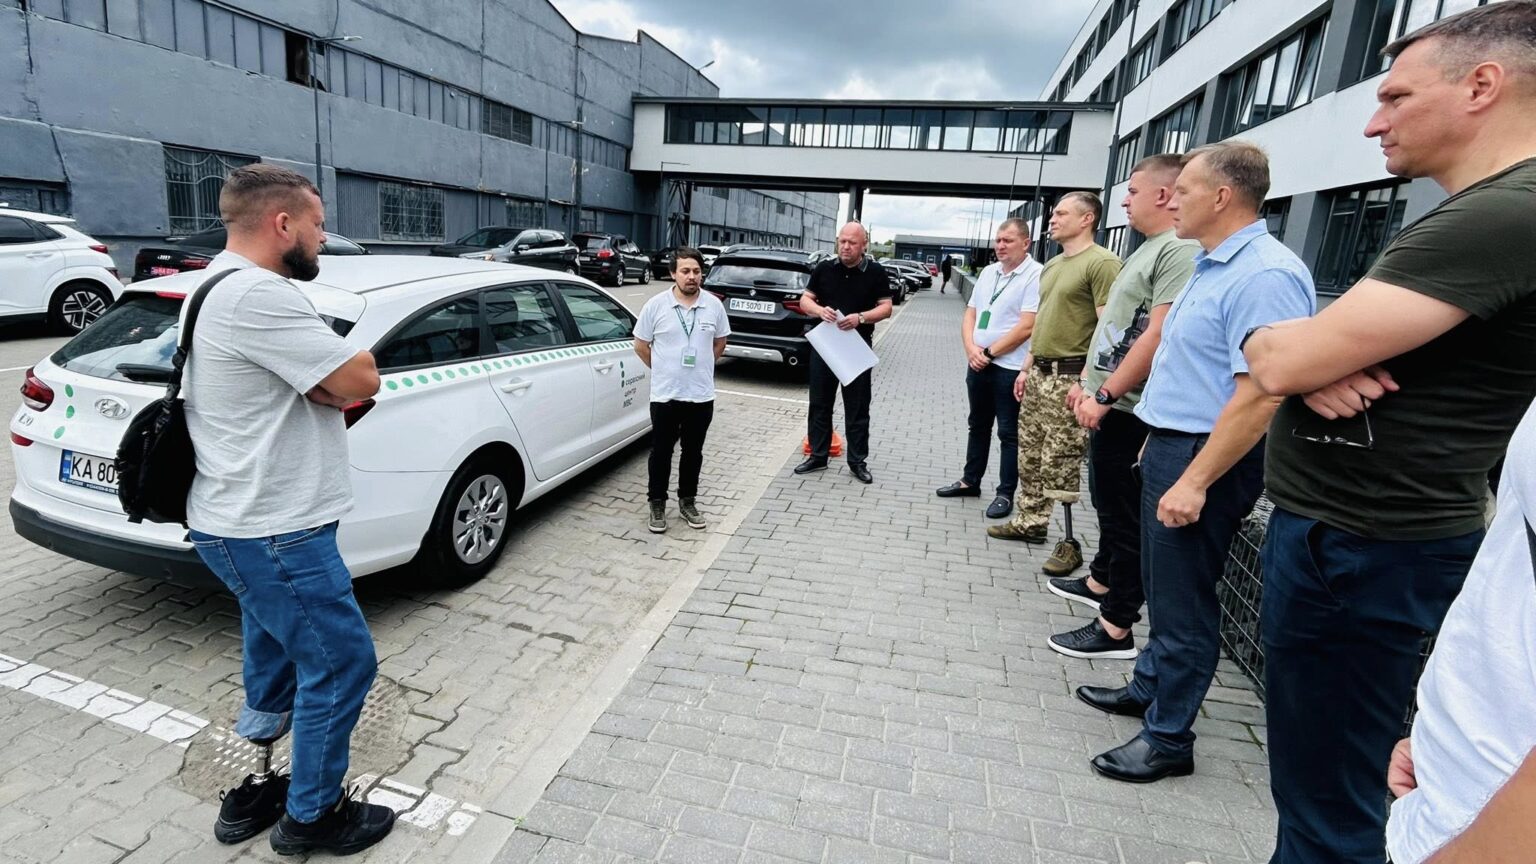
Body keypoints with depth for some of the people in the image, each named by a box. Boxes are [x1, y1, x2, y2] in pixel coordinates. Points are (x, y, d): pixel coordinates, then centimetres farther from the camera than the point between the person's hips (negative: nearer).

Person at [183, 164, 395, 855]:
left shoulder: (222, 286, 14)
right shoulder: (259, 295, -23)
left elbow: (325, 382, 12)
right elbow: (359, 381, -22)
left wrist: (323, 376, -8)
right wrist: (334, 374, -4)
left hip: (242, 522, 11)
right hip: (272, 534, -11)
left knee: (275, 663, 23)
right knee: (341, 663, 3)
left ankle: (249, 797, 38)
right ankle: (312, 817, 21)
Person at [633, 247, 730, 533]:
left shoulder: (714, 305, -1)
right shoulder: (655, 305, -7)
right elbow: (640, 345, 2)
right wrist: (663, 369, 7)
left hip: (702, 395, 2)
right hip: (665, 395, -2)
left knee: (693, 452, 13)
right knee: (661, 452, 8)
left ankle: (687, 501, 29)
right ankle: (657, 504, 22)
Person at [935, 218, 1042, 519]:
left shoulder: (1036, 275, -11)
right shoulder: (988, 272, 11)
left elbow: (1026, 327, -17)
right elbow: (970, 315, 12)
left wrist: (989, 352, -12)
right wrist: (971, 349, -5)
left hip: (1010, 368, -7)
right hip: (978, 364, 7)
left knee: (1009, 434, 3)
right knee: (978, 426, 17)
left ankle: (1006, 493, 13)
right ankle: (970, 481, 30)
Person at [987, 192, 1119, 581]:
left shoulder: (1101, 263, -12)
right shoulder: (1052, 265, 17)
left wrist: (1086, 382, -23)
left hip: (1070, 378, -9)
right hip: (1039, 373, 9)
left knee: (1061, 466, -5)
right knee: (1029, 457, 15)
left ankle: (1071, 544, 7)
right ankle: (1030, 523, 30)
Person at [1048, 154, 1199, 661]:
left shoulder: (1180, 250, -16)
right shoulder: (1147, 250, 16)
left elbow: (1159, 335, -24)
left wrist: (1105, 395, -22)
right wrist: (1087, 382, 18)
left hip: (1126, 411, -10)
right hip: (1107, 405, 10)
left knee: (1124, 517, -1)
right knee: (1108, 505, 22)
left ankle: (1116, 629, 9)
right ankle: (1100, 582, 39)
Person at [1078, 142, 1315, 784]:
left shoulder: (1265, 275, -20)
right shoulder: (1213, 266, 13)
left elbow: (1260, 396, -26)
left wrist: (1195, 481, -25)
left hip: (1205, 457, -10)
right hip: (1170, 444, 10)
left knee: (1182, 600, 2)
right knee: (1160, 585, 21)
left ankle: (1169, 738, 18)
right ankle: (1149, 688, 39)